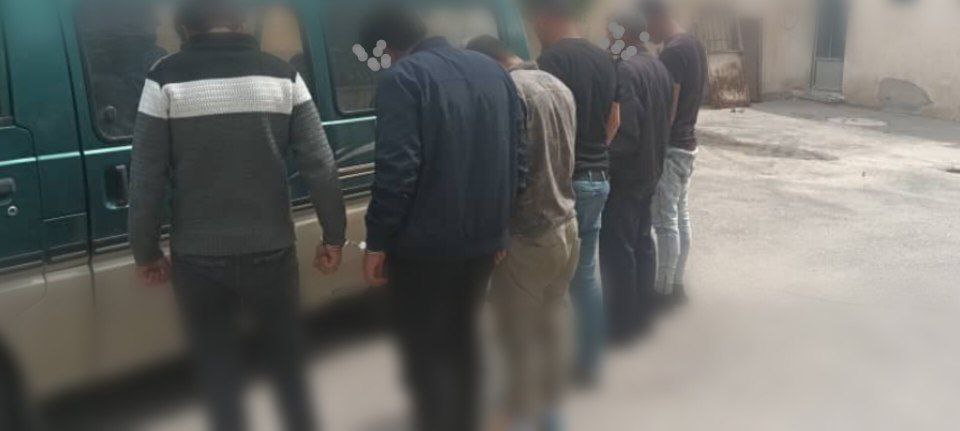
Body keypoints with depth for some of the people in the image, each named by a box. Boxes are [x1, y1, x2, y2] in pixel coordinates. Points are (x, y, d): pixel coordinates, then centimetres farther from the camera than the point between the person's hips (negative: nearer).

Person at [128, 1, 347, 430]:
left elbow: (146, 178, -5)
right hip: (271, 250, 2)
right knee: (286, 360, 22)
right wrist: (333, 236, 6)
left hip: (197, 257, -1)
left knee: (219, 372, 17)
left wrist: (146, 252, 6)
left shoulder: (167, 79, -5)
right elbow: (320, 165, -4)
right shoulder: (282, 75, -1)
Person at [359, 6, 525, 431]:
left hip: (425, 243, -7)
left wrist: (377, 241, -13)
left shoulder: (401, 79, -13)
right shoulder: (494, 70, 10)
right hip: (485, 237, 7)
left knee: (425, 352, 7)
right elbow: (517, 157, 12)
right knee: (461, 337, 23)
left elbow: (396, 169, -21)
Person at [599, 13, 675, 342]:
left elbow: (625, 132, -24)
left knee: (617, 249, -1)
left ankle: (620, 324, 6)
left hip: (624, 176, -9)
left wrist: (605, 162, -12)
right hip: (651, 171, 9)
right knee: (642, 241, 17)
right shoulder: (659, 68, 7)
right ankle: (642, 312, 28)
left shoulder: (625, 70, -21)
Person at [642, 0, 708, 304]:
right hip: (687, 144, 10)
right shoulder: (694, 45, 10)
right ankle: (677, 286, 24)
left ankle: (663, 292, 7)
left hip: (670, 148, -10)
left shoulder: (672, 53, -20)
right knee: (680, 216, 15)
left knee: (665, 223, -2)